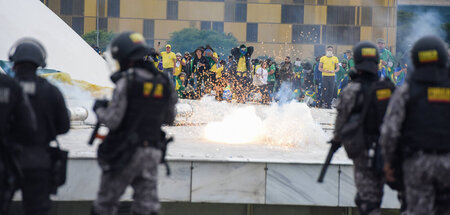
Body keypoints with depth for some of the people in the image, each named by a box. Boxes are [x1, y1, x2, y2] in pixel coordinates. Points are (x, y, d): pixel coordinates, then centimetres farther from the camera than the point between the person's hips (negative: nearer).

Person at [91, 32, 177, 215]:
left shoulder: (126, 82, -13)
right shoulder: (164, 84, 6)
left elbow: (112, 121, -14)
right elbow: (169, 119, 17)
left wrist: (99, 109, 5)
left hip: (125, 153, -5)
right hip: (152, 152, 5)